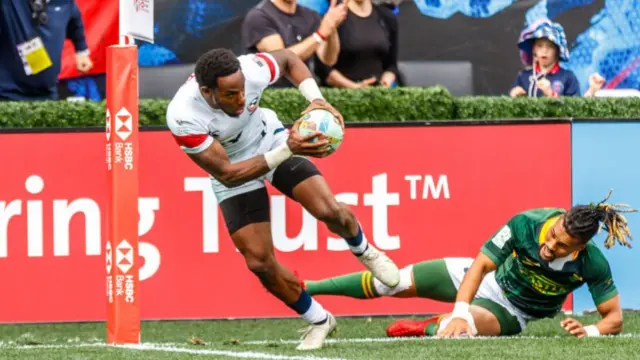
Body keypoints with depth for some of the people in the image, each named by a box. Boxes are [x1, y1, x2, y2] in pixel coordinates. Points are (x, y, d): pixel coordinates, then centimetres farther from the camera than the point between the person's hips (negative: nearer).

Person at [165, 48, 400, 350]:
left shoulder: (251, 71, -32)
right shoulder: (183, 117, -38)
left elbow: (288, 59, -5)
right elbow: (228, 174, -31)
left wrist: (316, 100, -21)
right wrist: (287, 152, -40)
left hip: (270, 139, 1)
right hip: (233, 171, -1)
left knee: (329, 210, -16)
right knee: (259, 261, -7)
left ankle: (364, 251, 20)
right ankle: (318, 321, 18)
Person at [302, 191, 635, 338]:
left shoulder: (592, 264, -30)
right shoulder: (526, 224, -29)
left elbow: (614, 317, -22)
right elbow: (481, 264, -26)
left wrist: (589, 331, -44)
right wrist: (459, 313, -38)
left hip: (508, 312, -2)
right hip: (488, 277, 2)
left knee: (457, 328, -35)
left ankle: (427, 328, 2)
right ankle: (305, 288, 16)